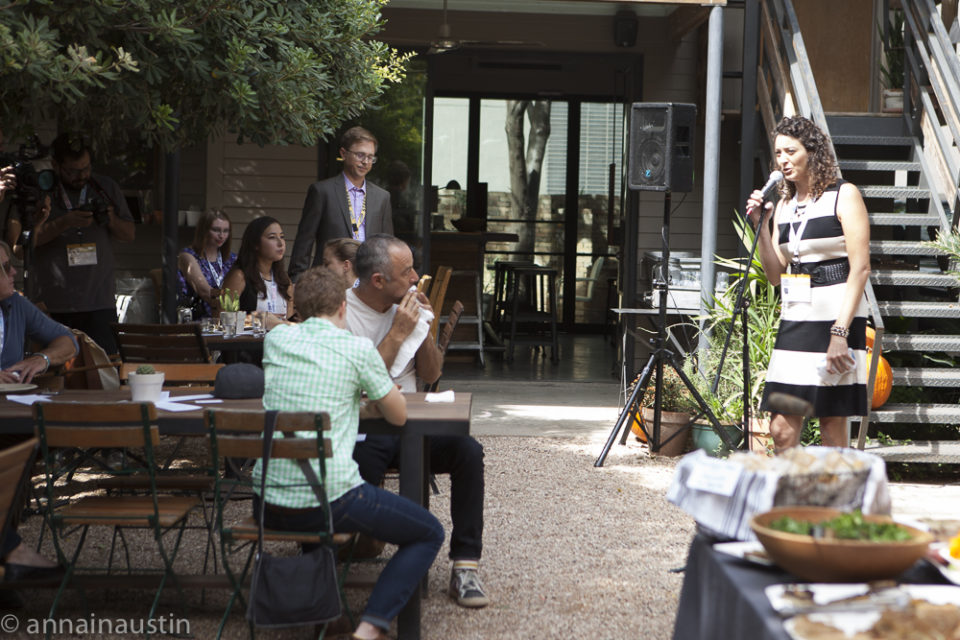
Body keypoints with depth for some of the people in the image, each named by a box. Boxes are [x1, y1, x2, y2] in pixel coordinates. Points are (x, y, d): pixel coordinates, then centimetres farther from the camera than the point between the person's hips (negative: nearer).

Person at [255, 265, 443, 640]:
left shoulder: (275, 339, 9)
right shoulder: (358, 349, -3)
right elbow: (399, 415, 9)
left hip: (268, 505, 6)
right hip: (330, 500, -5)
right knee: (429, 534, 12)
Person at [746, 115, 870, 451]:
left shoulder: (843, 195, -3)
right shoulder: (784, 206, 15)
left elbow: (860, 268, -10)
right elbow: (775, 275, 13)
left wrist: (840, 332, -18)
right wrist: (761, 226, 0)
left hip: (836, 318, -6)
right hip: (794, 320, 6)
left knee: (832, 427, -4)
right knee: (782, 429, 0)